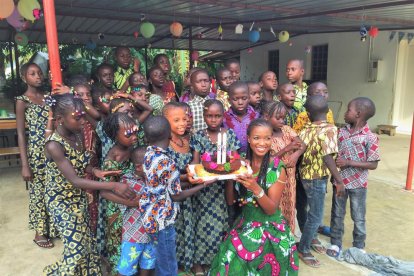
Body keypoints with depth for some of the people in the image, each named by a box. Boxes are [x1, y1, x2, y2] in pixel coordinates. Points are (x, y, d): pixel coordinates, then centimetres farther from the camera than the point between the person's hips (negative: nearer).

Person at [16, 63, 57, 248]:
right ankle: (40, 232, 24)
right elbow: (21, 134, -9)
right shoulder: (22, 101, -6)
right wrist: (24, 165, -12)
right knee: (38, 191, 7)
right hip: (36, 152, -4)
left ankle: (53, 226, 30)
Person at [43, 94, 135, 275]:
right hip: (62, 202, -7)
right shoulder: (54, 145, -28)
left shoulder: (77, 135, -5)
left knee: (86, 243, 16)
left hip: (79, 197, 7)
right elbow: (75, 180, -32)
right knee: (76, 249, 4)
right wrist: (113, 186, -37)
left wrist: (95, 171, -15)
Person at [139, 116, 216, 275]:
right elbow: (176, 196, -15)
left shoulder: (148, 154, -1)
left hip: (151, 216, 8)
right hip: (162, 220, -8)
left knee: (161, 262, 25)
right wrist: (203, 185, -7)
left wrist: (186, 177, 6)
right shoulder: (168, 163, -24)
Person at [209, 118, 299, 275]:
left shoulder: (277, 168, -12)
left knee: (239, 260, -16)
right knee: (227, 260, -13)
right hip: (244, 224, 3)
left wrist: (256, 188, -30)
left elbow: (271, 209, -13)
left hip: (269, 229, -3)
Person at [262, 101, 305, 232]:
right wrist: (286, 149, -22)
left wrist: (296, 154, -21)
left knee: (288, 209, 17)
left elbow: (303, 145, -1)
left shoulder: (286, 129, 2)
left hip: (289, 177, 6)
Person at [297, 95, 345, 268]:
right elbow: (327, 157, -27)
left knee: (314, 212, 25)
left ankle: (312, 238, 44)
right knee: (316, 216, 7)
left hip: (306, 175, 7)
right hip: (317, 178, -7)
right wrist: (339, 181, -24)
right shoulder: (329, 129, -19)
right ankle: (303, 250, 20)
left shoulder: (305, 129, -1)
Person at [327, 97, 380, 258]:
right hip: (339, 180, 4)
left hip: (357, 184, -4)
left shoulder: (370, 138, -16)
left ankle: (358, 247, 34)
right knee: (337, 214, 16)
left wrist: (348, 162, -22)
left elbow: (373, 164, -16)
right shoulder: (341, 132, -3)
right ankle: (336, 243, 33)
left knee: (358, 217, 14)